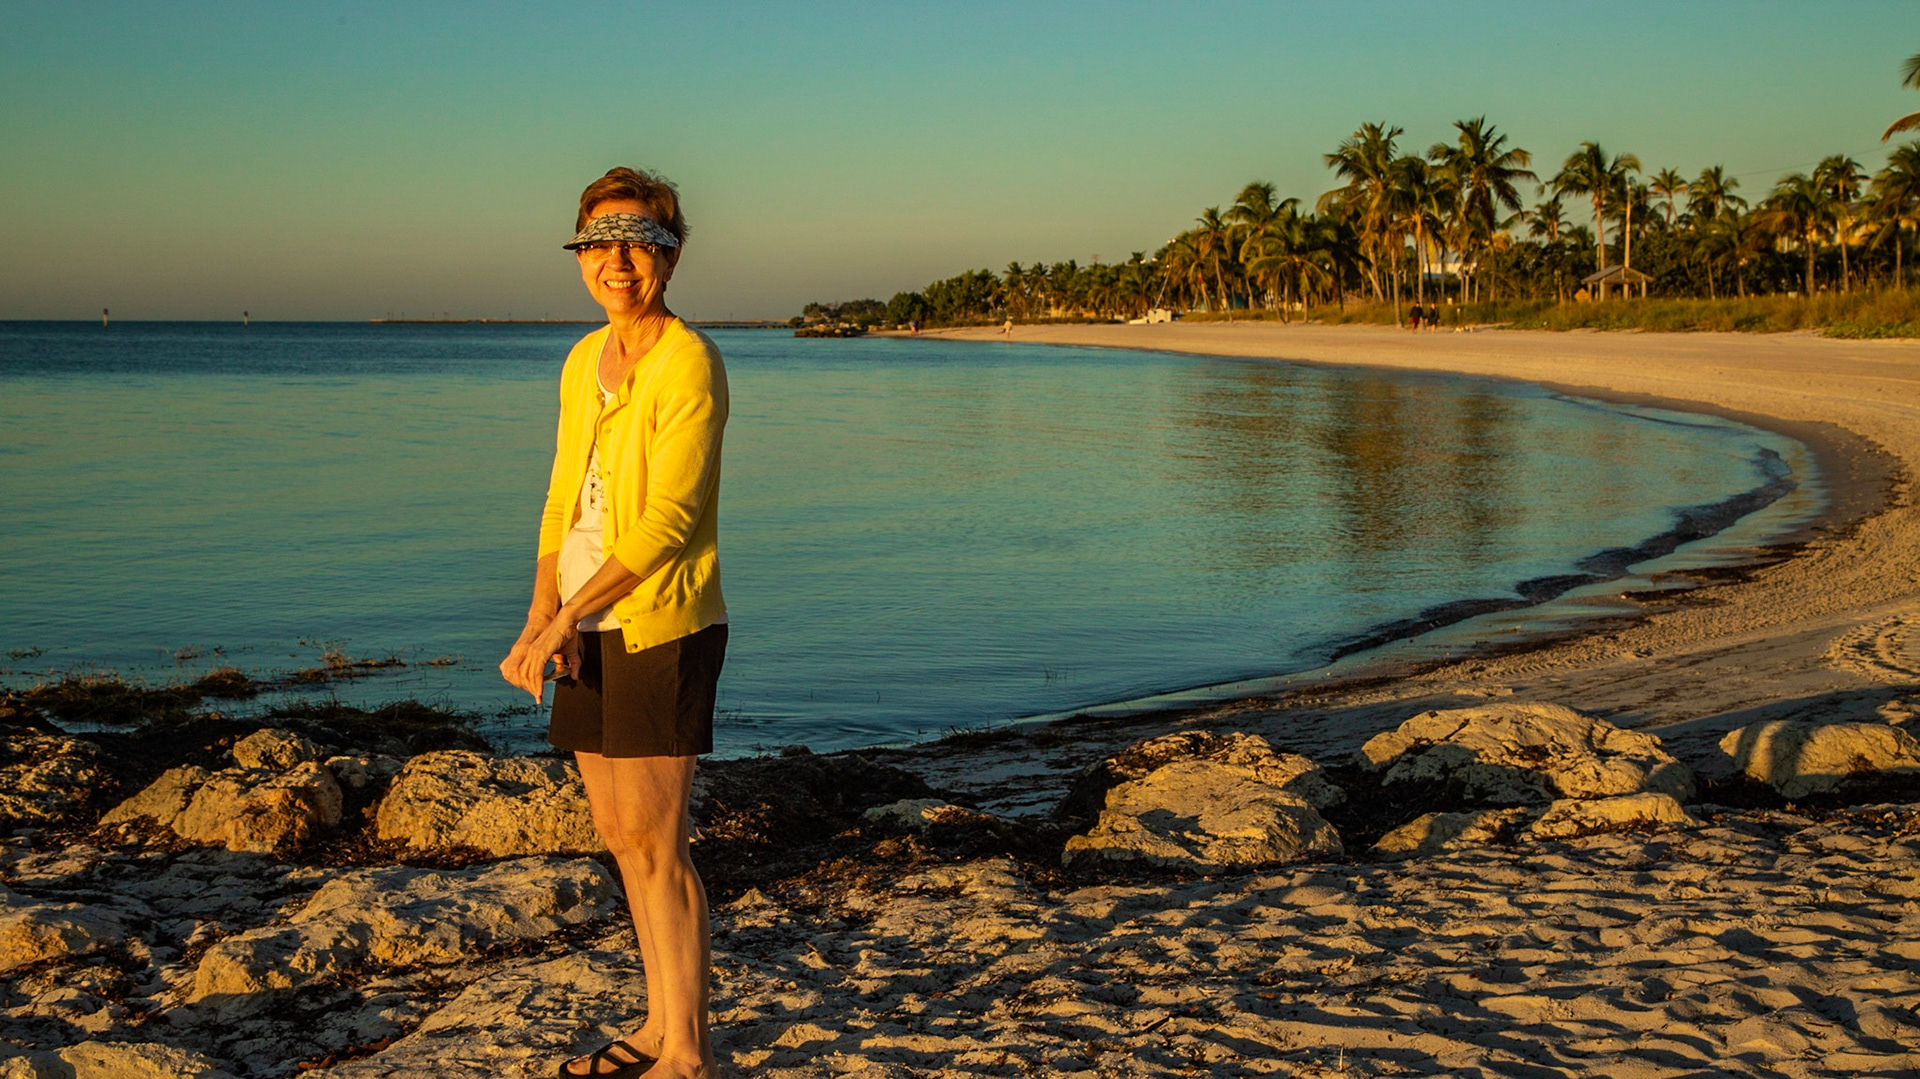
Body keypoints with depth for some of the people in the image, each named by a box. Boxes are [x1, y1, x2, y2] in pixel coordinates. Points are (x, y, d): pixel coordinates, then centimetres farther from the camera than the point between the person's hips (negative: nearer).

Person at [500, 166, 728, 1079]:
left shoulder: (687, 364, -14)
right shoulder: (583, 362, 11)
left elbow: (666, 520, -20)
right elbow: (564, 500, 12)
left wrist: (562, 618, -22)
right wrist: (543, 612, -3)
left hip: (660, 627, -8)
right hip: (591, 631, 8)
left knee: (653, 842, -4)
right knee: (618, 833, 14)